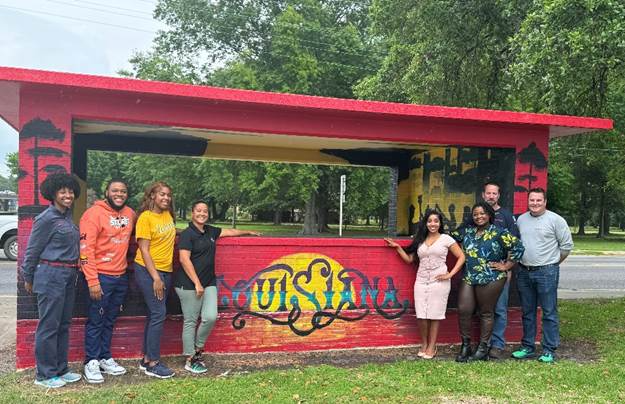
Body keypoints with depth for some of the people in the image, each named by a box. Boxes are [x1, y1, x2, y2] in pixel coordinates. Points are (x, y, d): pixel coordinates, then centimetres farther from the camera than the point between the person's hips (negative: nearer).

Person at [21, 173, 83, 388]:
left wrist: (74, 271, 16)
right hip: (51, 275, -8)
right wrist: (29, 279, 2)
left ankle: (60, 369, 24)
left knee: (63, 325, 14)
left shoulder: (67, 216, 10)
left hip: (68, 276, 8)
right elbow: (32, 250, -6)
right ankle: (44, 375, 12)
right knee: (49, 326, 0)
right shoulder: (46, 219, -12)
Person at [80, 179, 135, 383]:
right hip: (101, 276, -6)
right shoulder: (94, 213, -11)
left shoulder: (130, 214, 8)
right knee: (96, 321, 3)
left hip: (121, 276, 6)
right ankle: (91, 362, 14)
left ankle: (105, 358, 25)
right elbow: (86, 249, -15)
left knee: (110, 321, 15)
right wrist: (92, 281, -19)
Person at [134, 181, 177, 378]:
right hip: (148, 271, -7)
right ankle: (152, 364, -1)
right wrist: (155, 277, -17)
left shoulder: (168, 215, 8)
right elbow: (144, 250, -14)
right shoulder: (145, 217, -11)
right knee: (159, 314, -9)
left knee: (154, 314, 12)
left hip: (166, 271, 7)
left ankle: (146, 358, 22)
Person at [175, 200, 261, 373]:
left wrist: (249, 232, 40)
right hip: (189, 284, -7)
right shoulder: (187, 234, -9)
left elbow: (229, 232, 28)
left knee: (211, 317, -4)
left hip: (209, 283, 7)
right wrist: (197, 283, -18)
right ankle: (190, 360, 12)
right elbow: (184, 260, -16)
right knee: (191, 321, 0)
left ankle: (198, 348, 20)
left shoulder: (210, 231, 13)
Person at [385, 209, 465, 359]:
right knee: (421, 315, -2)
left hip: (439, 281, -3)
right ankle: (424, 344, 17)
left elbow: (461, 257, 0)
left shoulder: (446, 239, 1)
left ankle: (432, 346, 14)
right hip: (421, 281, 3)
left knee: (435, 314, 1)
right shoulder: (420, 240, 13)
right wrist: (397, 247, 8)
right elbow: (409, 259, 16)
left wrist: (450, 274, -7)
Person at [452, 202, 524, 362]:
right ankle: (465, 345, 15)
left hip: (490, 280, -5)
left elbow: (518, 247, -10)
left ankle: (483, 349, 18)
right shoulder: (467, 231, 11)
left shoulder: (498, 233, -6)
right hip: (468, 278, 5)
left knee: (486, 313, 6)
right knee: (463, 310, 0)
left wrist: (506, 266, -9)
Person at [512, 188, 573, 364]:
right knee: (527, 312, 13)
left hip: (546, 272, -5)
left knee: (549, 313, 0)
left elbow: (567, 245, -2)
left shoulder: (555, 220, -5)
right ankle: (528, 347, 24)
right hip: (524, 272, 5)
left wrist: (553, 262, 4)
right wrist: (522, 260, 11)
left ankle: (549, 351, 10)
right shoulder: (521, 219, 9)